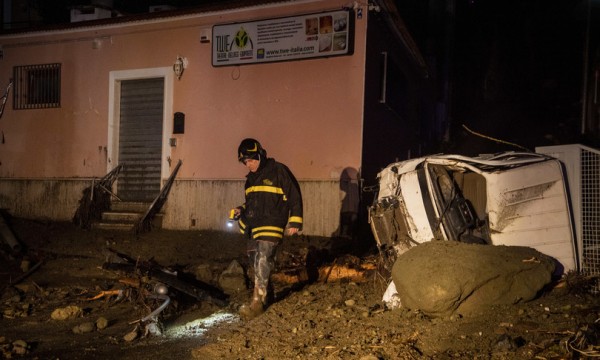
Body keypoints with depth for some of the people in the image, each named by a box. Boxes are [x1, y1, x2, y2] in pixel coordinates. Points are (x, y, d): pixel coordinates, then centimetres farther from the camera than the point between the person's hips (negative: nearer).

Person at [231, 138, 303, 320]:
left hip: (272, 225, -8)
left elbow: (294, 196, -7)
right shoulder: (251, 178, 17)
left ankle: (257, 302, -13)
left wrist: (294, 222, -12)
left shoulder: (278, 171, -7)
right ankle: (267, 294, 30)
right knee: (255, 261, 13)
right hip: (254, 226, 9)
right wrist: (241, 210, 8)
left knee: (263, 261, -16)